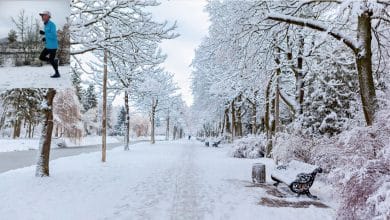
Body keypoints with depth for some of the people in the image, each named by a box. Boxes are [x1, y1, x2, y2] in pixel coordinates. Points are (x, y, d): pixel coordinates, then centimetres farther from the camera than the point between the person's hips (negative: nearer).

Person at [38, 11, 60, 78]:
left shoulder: (52, 24, -15)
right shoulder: (46, 25, 12)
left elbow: (53, 35, -23)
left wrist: (44, 33, -23)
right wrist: (45, 38, 7)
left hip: (53, 46, -9)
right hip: (48, 46, 9)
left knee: (51, 60, -1)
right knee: (41, 57, 7)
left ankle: (57, 73, 14)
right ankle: (54, 61, 20)